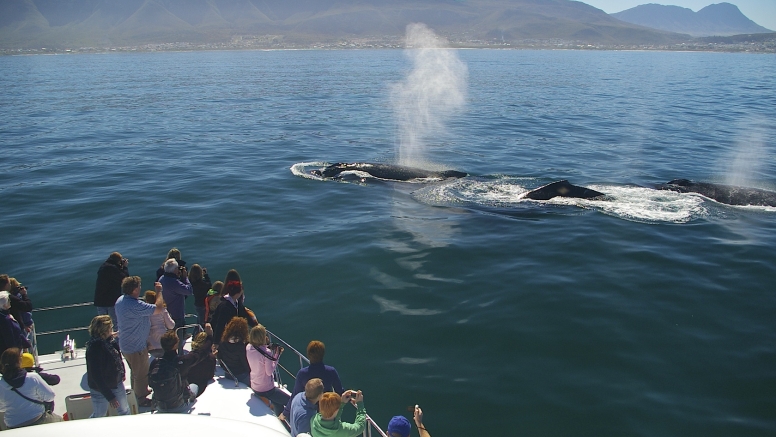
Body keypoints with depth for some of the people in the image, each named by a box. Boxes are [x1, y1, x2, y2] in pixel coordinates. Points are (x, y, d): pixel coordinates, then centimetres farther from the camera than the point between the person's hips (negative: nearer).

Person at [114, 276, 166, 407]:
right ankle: (141, 400, 27)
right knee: (141, 375, 11)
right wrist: (160, 291, -19)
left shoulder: (120, 300, -2)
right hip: (136, 347, -9)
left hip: (126, 345, 9)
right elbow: (159, 309, -32)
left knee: (135, 372, 29)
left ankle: (138, 392, 47)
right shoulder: (135, 306, -34)